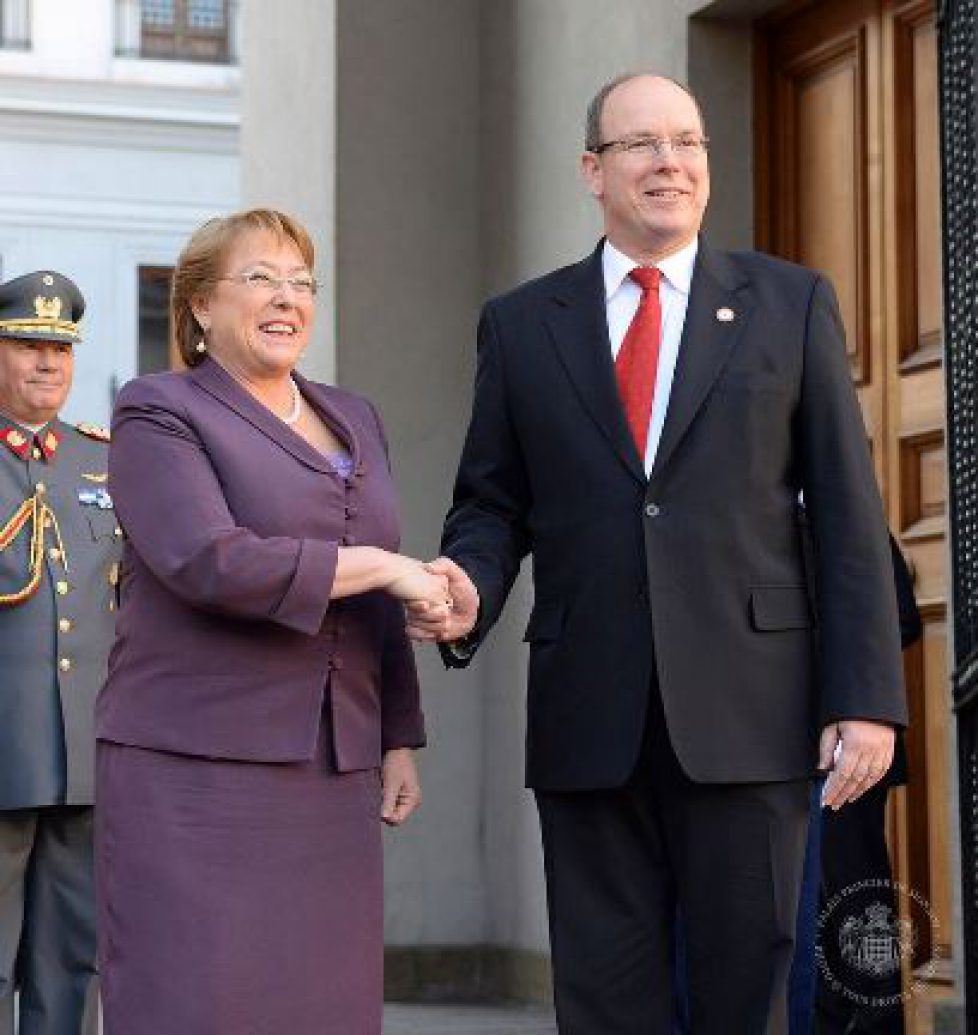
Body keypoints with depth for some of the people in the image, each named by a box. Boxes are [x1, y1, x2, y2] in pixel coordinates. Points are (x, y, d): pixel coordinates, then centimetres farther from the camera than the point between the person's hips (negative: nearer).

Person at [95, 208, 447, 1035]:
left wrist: (400, 739, 15)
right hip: (196, 771, -6)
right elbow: (212, 563, -17)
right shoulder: (159, 415, -2)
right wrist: (382, 565, -13)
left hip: (332, 776, 6)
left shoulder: (354, 419, 19)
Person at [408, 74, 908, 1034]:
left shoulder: (792, 304, 7)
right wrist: (471, 592, -11)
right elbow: (492, 506, 12)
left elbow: (848, 513, 3)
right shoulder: (521, 324, 11)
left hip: (747, 711, -1)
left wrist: (867, 698, -4)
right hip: (589, 720, 1)